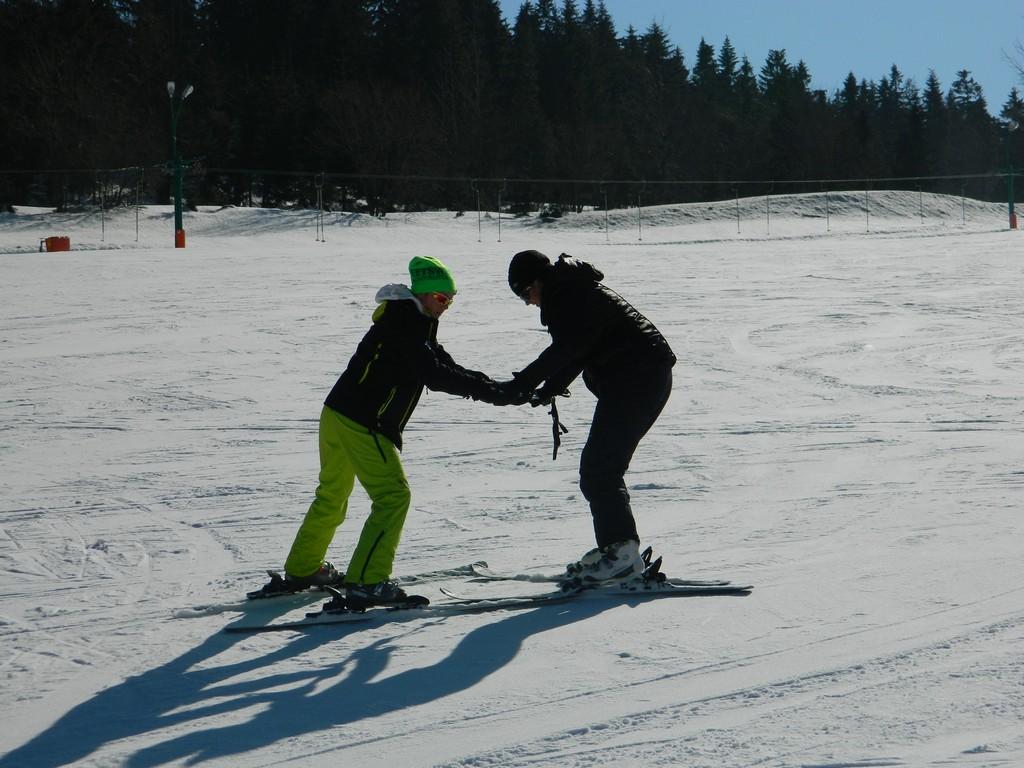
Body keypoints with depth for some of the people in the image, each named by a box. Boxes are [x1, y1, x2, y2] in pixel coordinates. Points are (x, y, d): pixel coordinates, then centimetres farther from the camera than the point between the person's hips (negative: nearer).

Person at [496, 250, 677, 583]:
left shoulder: (569, 295, -12)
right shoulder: (571, 291, 21)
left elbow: (567, 349, -23)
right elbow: (576, 351, 21)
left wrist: (522, 384, -21)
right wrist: (548, 390, 9)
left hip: (639, 377, -11)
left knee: (599, 469, -12)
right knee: (600, 468, 13)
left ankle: (623, 550, -15)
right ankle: (612, 546, 17)